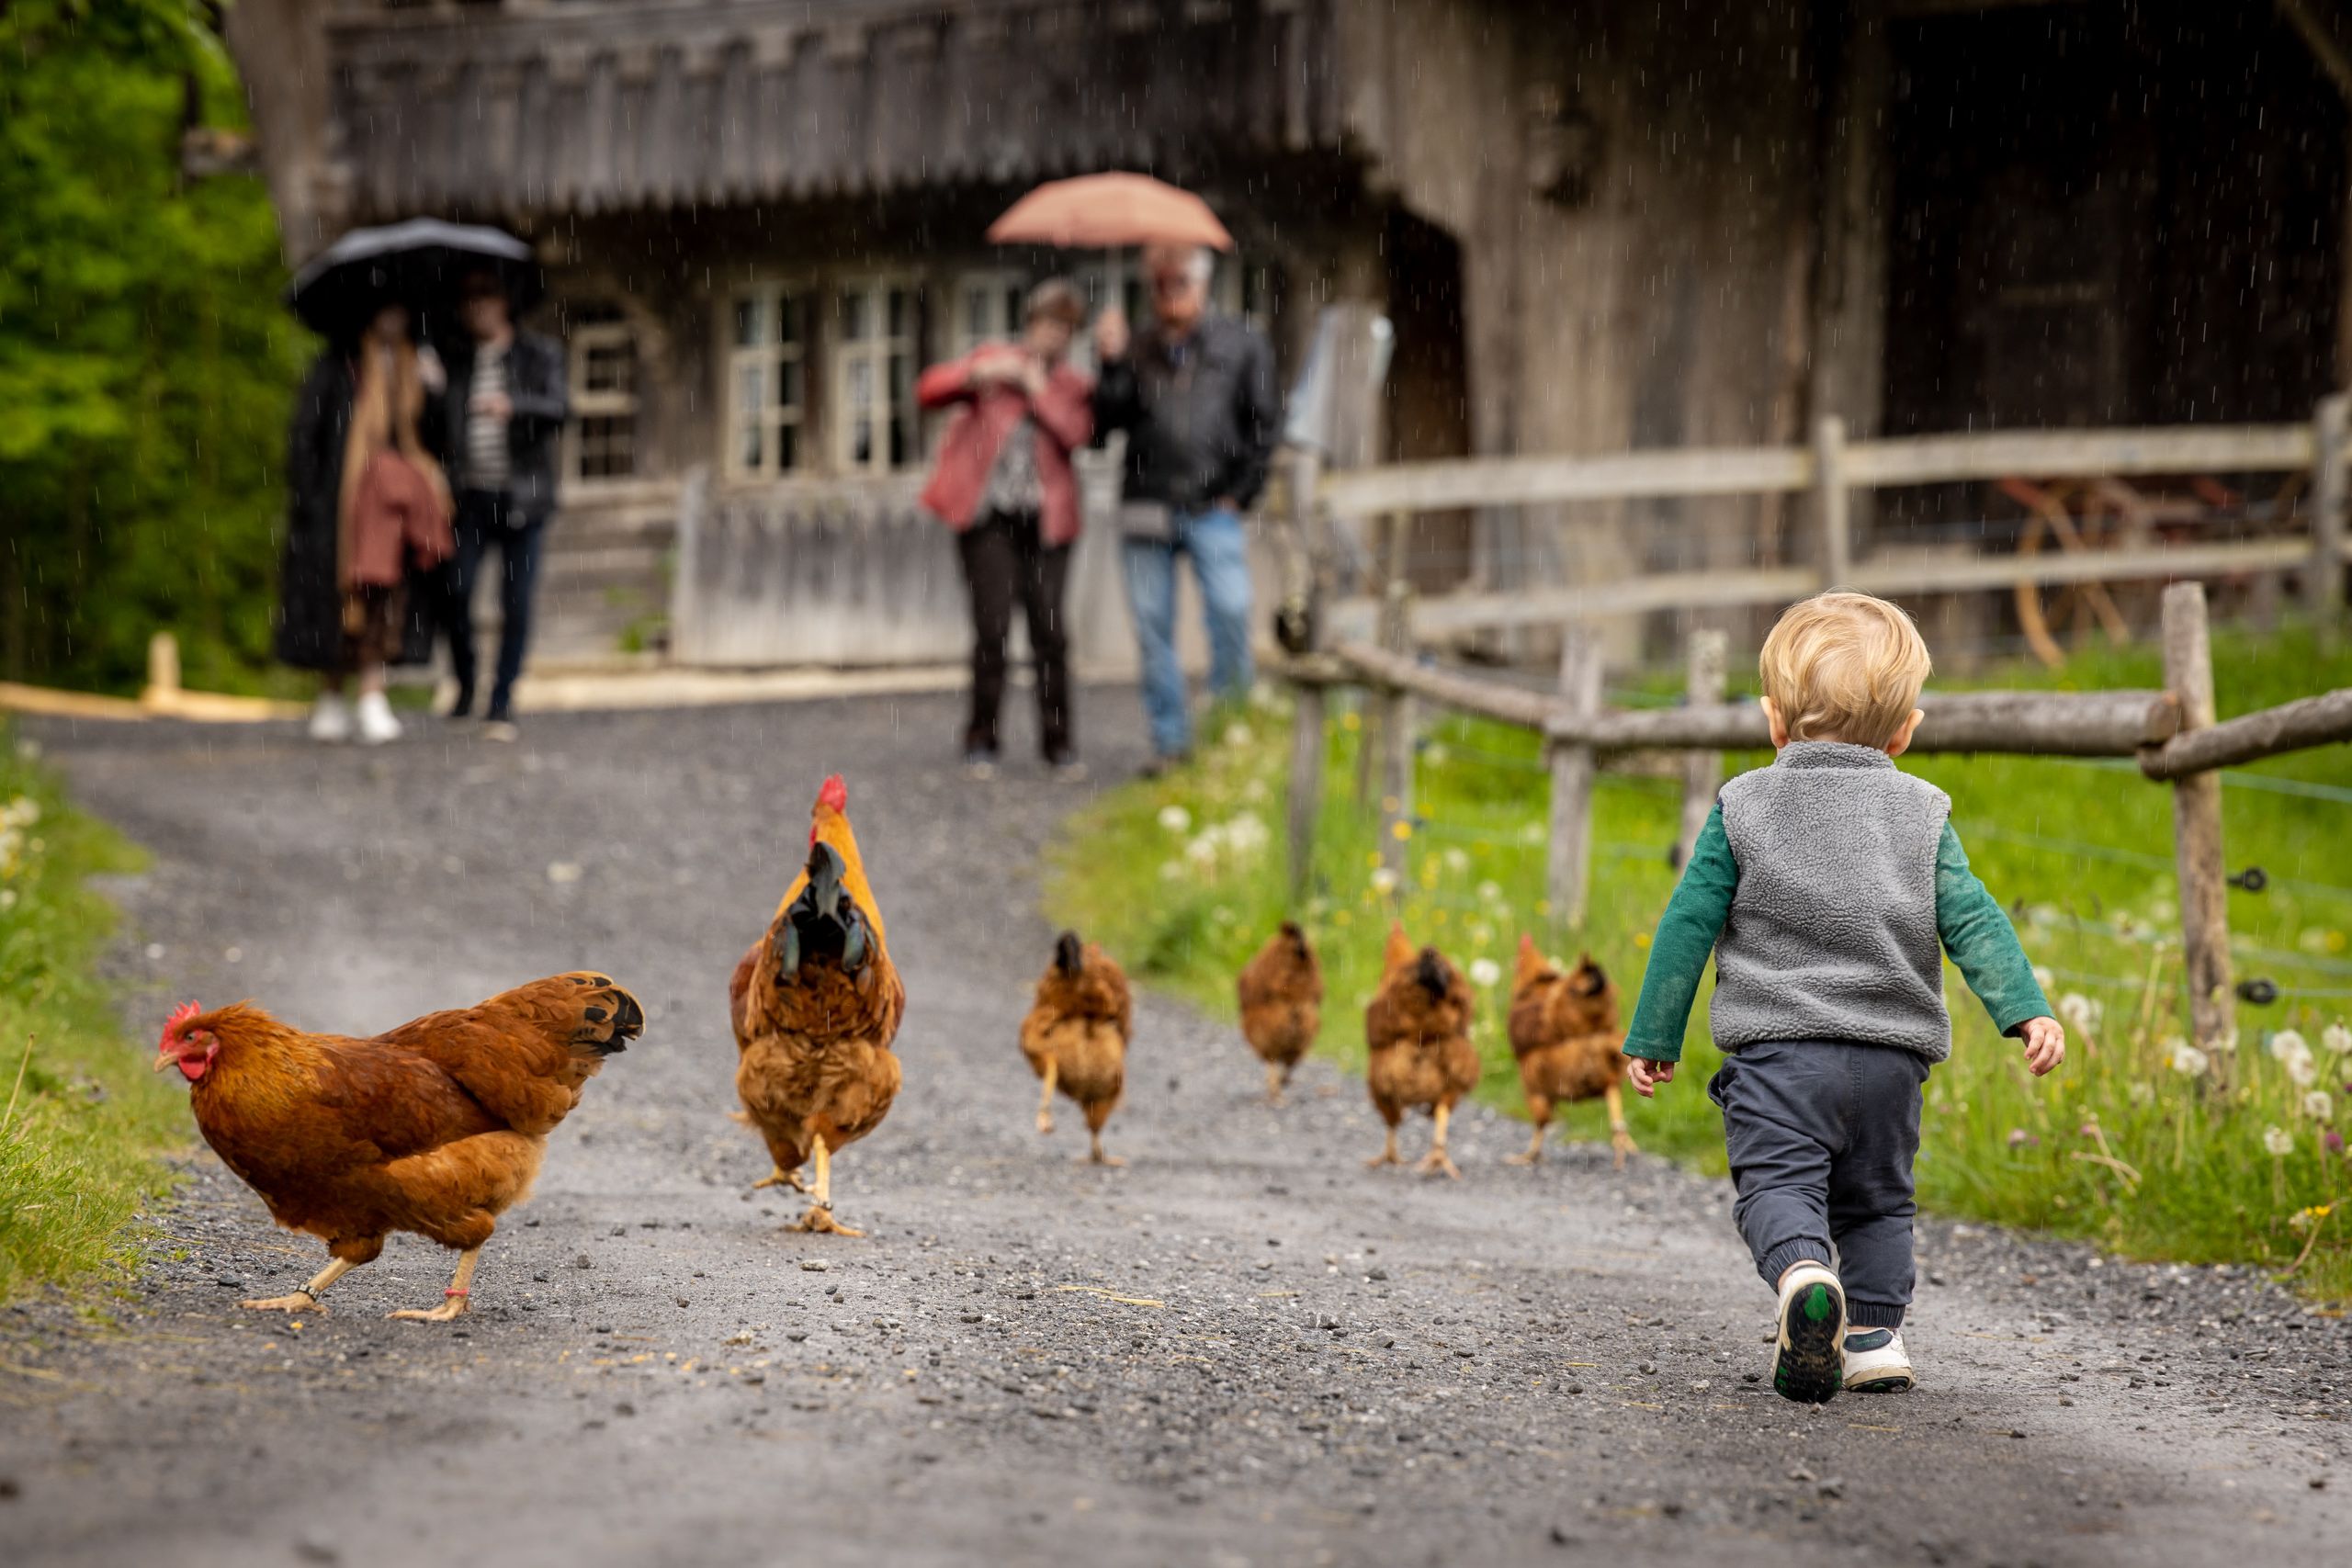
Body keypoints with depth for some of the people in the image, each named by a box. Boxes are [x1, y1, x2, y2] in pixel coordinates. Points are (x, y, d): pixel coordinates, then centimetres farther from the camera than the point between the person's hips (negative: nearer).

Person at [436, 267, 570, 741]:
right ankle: (465, 686, 8)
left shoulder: (539, 355, 4)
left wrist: (513, 405, -28)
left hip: (521, 497, -2)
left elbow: (561, 409, -12)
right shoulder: (456, 360, 13)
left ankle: (501, 706, 5)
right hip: (470, 494, 2)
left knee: (516, 604, -3)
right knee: (456, 591, -14)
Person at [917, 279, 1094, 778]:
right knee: (992, 627, -9)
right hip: (988, 516, -1)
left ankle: (1059, 744, 6)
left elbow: (1077, 433, -7)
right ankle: (981, 742, 4)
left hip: (1044, 520, 1)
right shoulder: (992, 359, 12)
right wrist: (978, 374, -13)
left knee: (1050, 630, -5)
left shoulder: (1071, 386, 13)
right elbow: (928, 390, 2)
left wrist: (1037, 388, -9)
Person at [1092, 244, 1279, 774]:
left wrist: (1240, 492, 1)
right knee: (1152, 626, 1)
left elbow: (1264, 425, 9)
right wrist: (1111, 363, -9)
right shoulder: (1136, 351, 13)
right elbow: (1107, 421, 3)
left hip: (1213, 509, -2)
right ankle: (1169, 739, 8)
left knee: (1230, 612, -16)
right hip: (1147, 507, 2)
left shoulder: (1242, 346, 10)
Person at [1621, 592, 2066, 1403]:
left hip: (1778, 1047, -3)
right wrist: (2026, 1010, -4)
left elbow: (1689, 923, 3)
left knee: (1777, 1183, -8)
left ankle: (1803, 1272, -37)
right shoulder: (1923, 813, 10)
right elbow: (1971, 920, -1)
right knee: (1877, 1199, 18)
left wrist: (1653, 1036, 8)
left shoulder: (1744, 805, 5)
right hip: (1892, 1057, 3)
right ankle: (1874, 1334, 10)